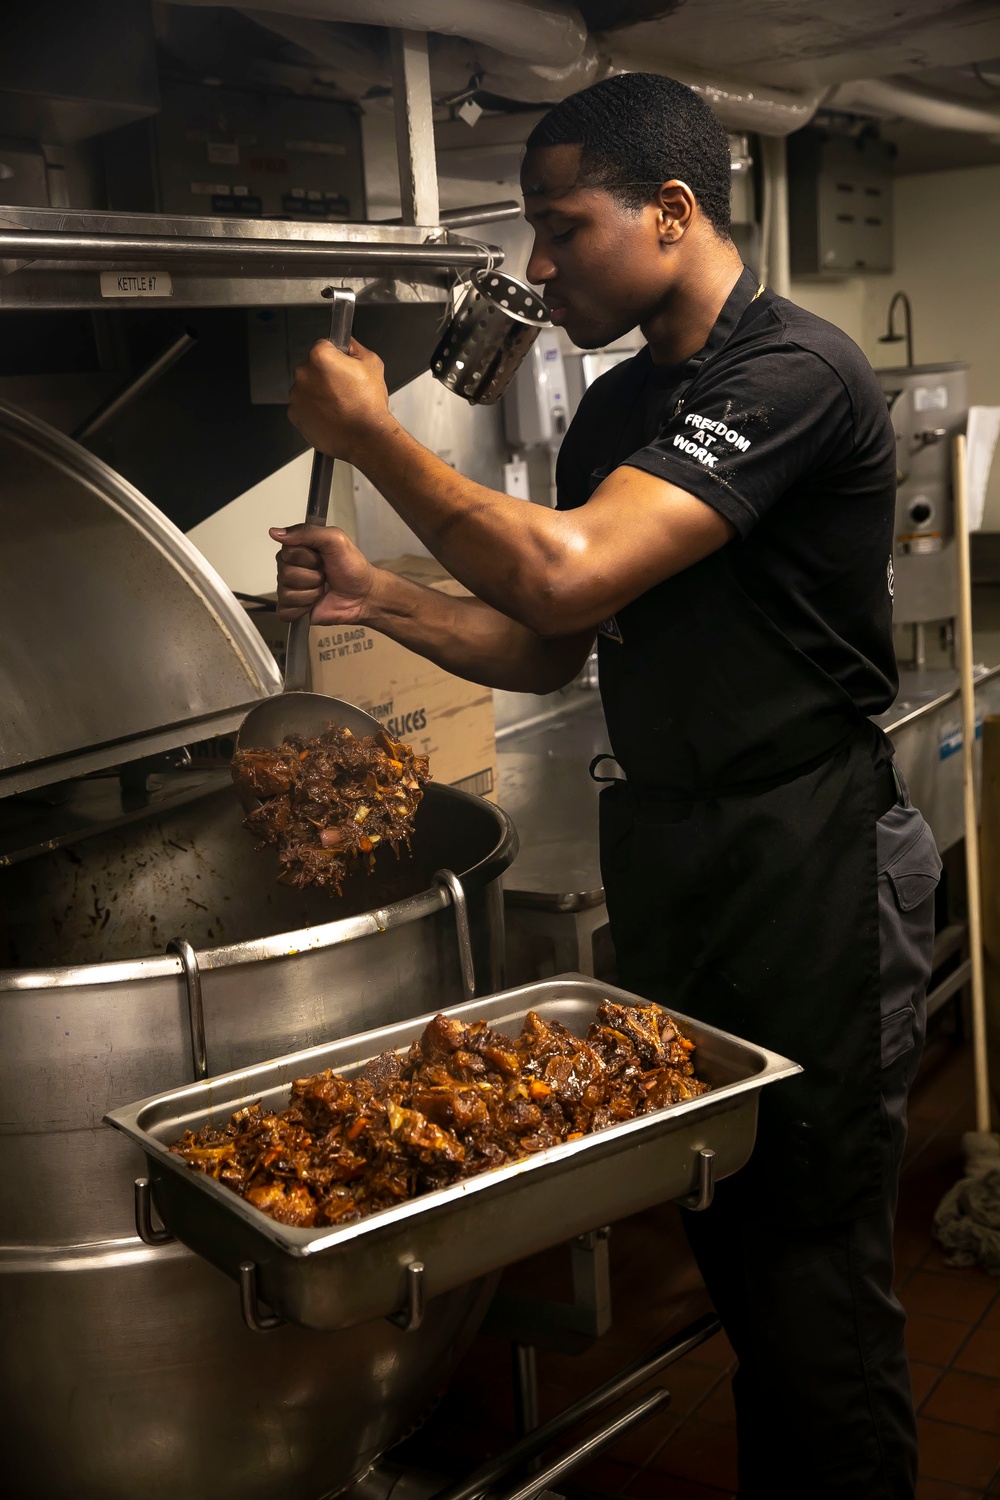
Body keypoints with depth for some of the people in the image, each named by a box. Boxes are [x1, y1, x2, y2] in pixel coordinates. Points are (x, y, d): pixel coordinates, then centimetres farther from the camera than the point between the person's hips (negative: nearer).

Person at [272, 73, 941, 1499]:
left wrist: (374, 436, -16)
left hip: (808, 859, -8)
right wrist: (380, 595, -2)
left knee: (815, 1254, 3)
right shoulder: (618, 407, 10)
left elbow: (565, 575, -29)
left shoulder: (794, 373, -18)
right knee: (717, 1225, 18)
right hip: (665, 839, 8)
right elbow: (550, 645, 13)